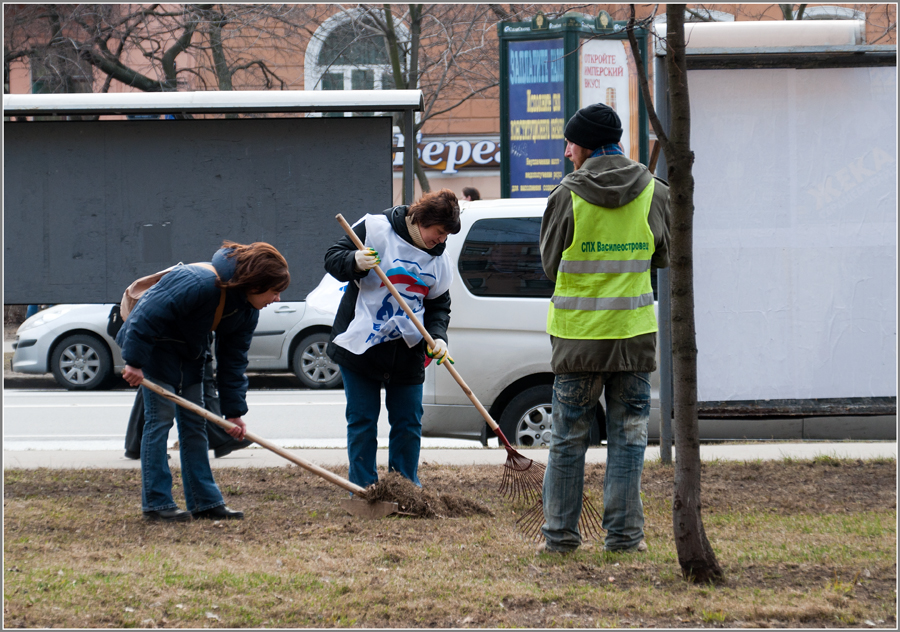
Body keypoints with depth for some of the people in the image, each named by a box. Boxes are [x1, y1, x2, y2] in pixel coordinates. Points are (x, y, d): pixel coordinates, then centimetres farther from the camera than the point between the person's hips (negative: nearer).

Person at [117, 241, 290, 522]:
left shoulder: (247, 311, -6)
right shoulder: (199, 284, -34)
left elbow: (233, 361, 1)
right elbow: (149, 314, -33)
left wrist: (234, 410, -3)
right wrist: (134, 361, -30)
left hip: (189, 355, 9)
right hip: (153, 345, -9)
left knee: (194, 424, 6)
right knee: (160, 417, -12)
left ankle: (205, 501, 9)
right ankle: (156, 503, -10)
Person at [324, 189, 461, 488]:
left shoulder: (439, 260, 7)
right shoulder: (375, 229, -8)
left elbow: (439, 306, 12)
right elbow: (332, 258, -6)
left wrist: (438, 336, -8)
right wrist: (354, 262, -29)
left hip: (407, 351, 4)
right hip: (360, 347, -4)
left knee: (408, 423, 6)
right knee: (362, 421, 0)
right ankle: (364, 489, 7)